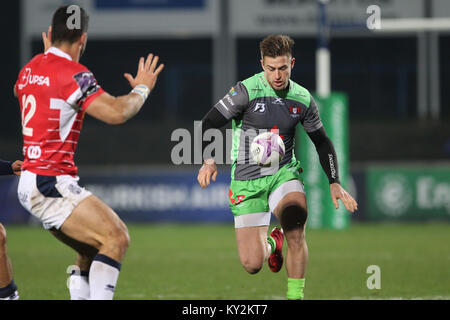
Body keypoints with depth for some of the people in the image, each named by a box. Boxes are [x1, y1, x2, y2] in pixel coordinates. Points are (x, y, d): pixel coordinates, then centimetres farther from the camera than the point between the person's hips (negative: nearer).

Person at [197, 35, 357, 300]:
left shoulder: (303, 99, 2)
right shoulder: (246, 91, -10)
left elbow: (322, 142, 14)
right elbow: (209, 124, -8)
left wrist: (335, 183, 7)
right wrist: (209, 161, -24)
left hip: (284, 174, 2)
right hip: (248, 181, -2)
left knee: (295, 231, -29)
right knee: (252, 265, -6)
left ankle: (295, 295, -9)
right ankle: (271, 242, 31)